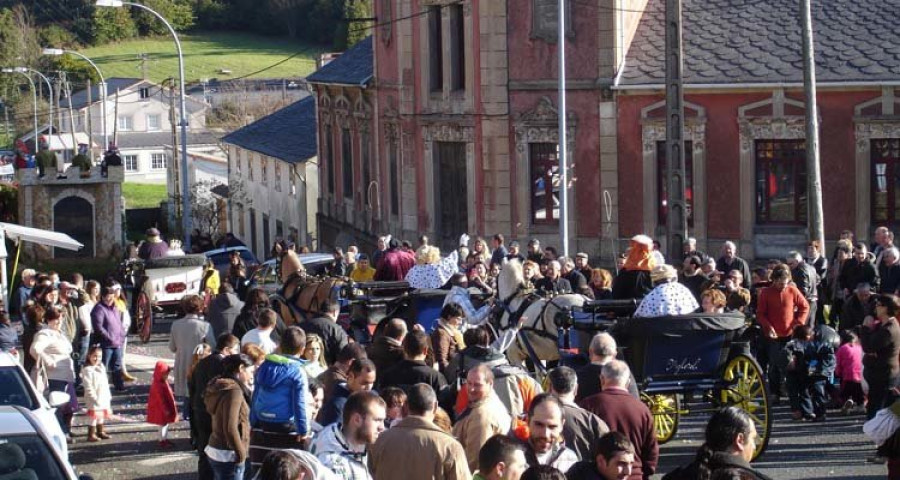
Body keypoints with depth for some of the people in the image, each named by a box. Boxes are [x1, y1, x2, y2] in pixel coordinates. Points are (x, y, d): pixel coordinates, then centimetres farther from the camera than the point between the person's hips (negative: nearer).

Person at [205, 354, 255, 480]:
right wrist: (241, 454, -16)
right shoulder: (233, 390, -19)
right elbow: (230, 428, -26)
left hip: (216, 450, 10)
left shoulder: (221, 387, 11)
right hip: (228, 455, -10)